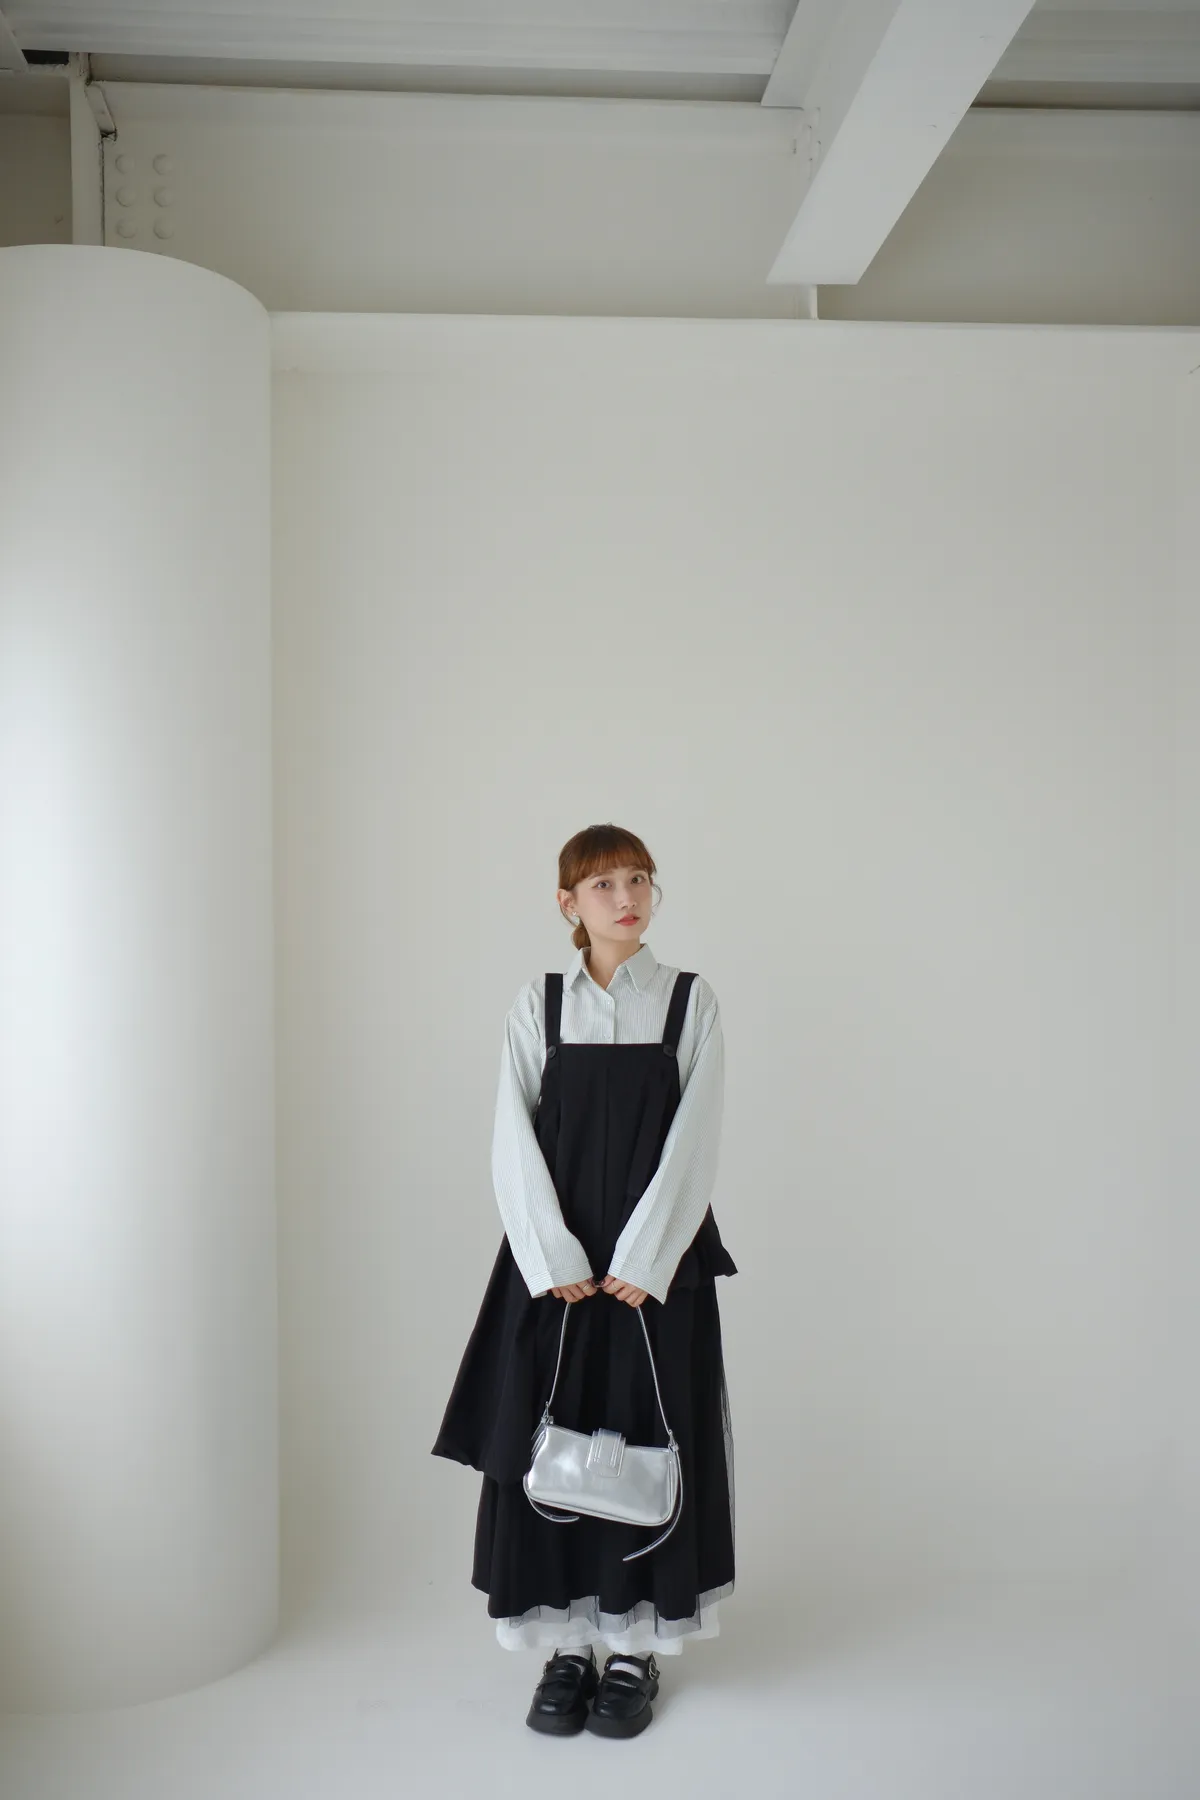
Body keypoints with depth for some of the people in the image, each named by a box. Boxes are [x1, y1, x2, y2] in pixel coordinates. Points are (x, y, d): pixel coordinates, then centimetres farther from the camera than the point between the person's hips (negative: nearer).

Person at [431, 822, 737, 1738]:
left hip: (655, 1262, -1)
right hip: (554, 1264, 1)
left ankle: (639, 1647, 19)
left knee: (649, 1443, 4)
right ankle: (567, 1646, 19)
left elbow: (694, 1141, -5)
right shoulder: (536, 1005, 4)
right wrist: (554, 1261, -11)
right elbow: (514, 1143, -1)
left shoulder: (691, 1000, 1)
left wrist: (639, 1264, -12)